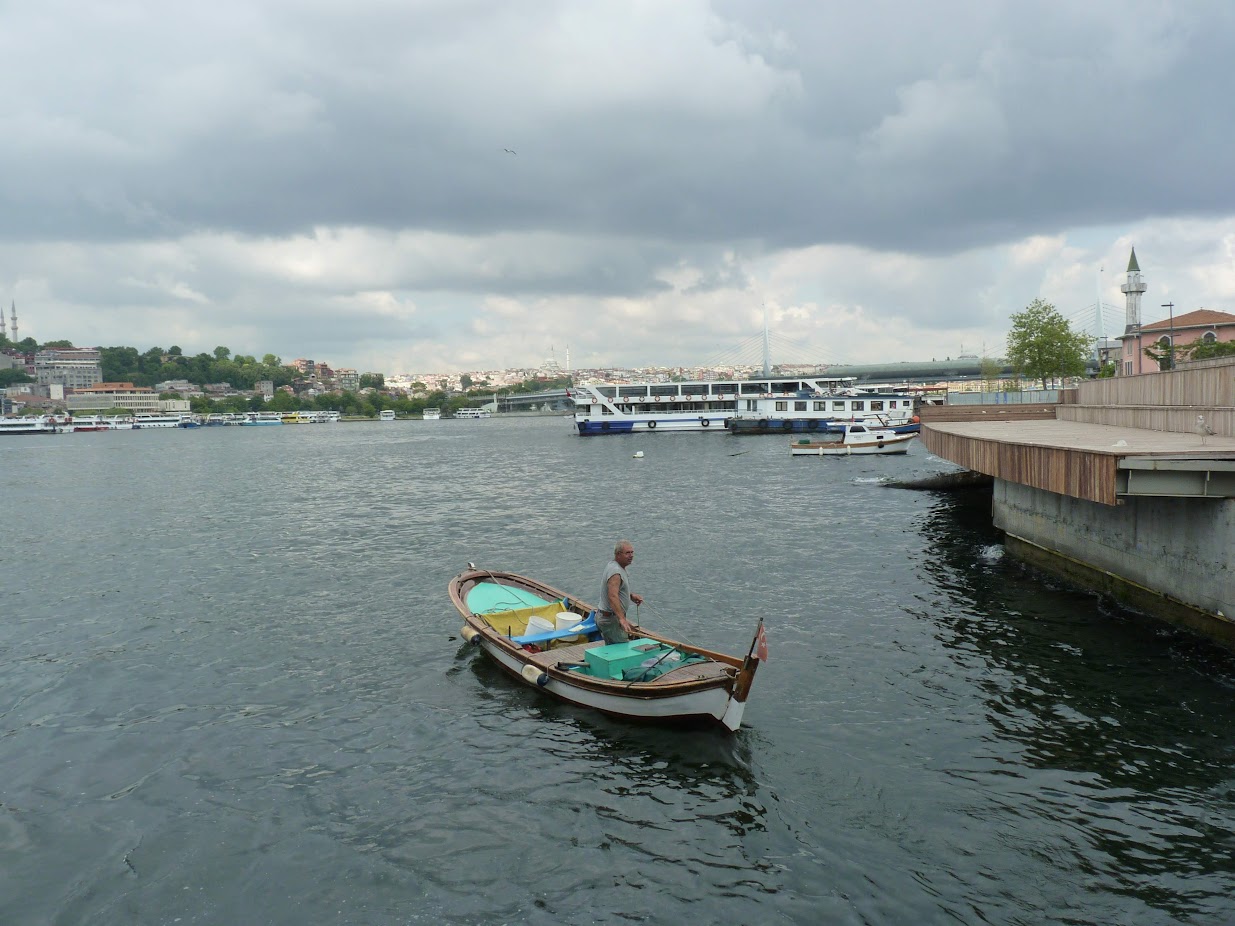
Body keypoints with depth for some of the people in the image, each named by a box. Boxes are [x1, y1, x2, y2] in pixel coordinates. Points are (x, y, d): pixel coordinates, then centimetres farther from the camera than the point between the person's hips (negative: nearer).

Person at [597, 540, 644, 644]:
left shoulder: (613, 566, 11)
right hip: (612, 620, -11)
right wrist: (622, 619, -45)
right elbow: (613, 597, -35)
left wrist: (631, 595, 11)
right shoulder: (615, 571, -22)